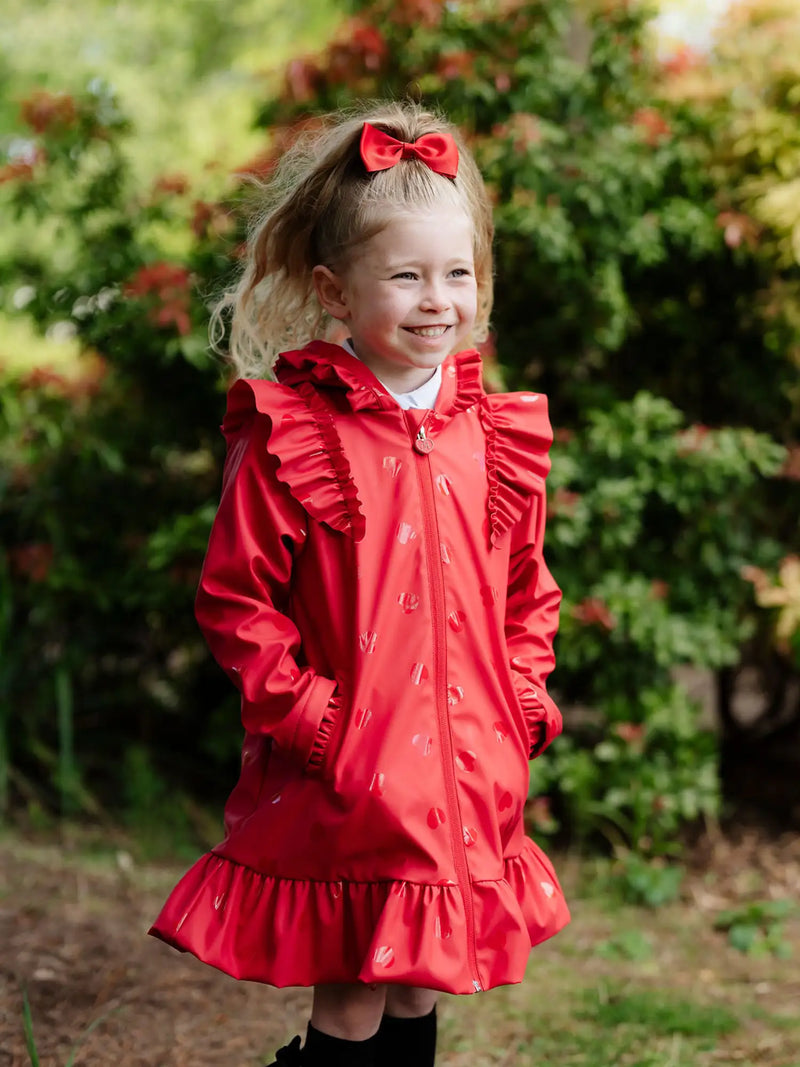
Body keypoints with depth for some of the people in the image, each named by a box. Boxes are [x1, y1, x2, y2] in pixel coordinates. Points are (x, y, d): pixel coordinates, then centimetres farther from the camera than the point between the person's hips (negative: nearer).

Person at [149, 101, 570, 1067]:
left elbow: (527, 588, 16)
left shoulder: (497, 435, 5)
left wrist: (520, 699, 6)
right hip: (345, 772, -5)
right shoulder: (287, 439, -11)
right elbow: (234, 600, -8)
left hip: (468, 771, 5)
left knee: (419, 989, 17)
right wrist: (307, 713, -12)